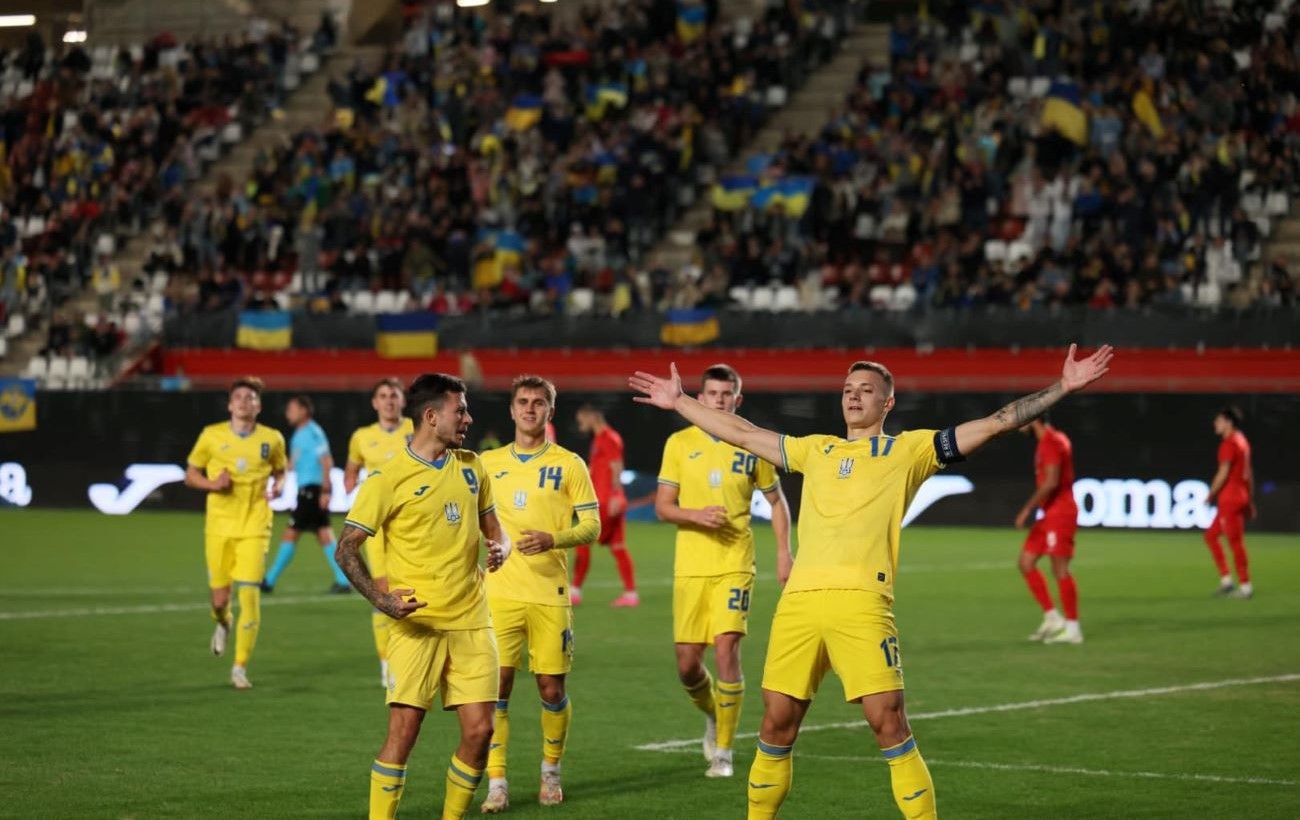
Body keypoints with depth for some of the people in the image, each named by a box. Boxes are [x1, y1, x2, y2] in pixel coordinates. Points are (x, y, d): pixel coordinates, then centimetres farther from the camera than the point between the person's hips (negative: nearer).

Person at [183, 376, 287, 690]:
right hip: (219, 526, 1)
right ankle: (222, 624, 44)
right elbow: (190, 475, 9)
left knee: (249, 595, -12)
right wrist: (211, 484, -12)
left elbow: (279, 471, 19)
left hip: (255, 528, -1)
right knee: (220, 597, 4)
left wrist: (278, 486, -4)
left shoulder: (272, 439, 2)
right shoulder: (212, 435, 1)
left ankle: (240, 667, -2)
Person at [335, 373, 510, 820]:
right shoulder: (389, 478, -7)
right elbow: (347, 548, -6)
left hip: (471, 621, 5)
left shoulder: (471, 467, 11)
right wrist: (379, 598, -21)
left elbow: (491, 526, 23)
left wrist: (499, 548, -1)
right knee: (403, 730, -11)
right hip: (416, 622, -5)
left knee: (479, 730, 1)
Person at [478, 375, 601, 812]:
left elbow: (591, 525, 0)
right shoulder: (488, 463, 10)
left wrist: (553, 539, -17)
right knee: (497, 685, -6)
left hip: (550, 593, -1)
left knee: (552, 687, 2)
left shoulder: (569, 464, 3)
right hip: (499, 592, 1)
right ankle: (496, 783, -1)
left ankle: (551, 772, 23)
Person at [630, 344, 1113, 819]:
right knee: (777, 726, 7)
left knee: (889, 723, -10)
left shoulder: (909, 450, 11)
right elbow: (741, 434, 34)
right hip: (798, 601, 4)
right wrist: (678, 401, 39)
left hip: (861, 602, -4)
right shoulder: (815, 450, 24)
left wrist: (1064, 387, 2)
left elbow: (996, 422, 7)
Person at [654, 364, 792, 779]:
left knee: (727, 649, -15)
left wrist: (783, 551, 2)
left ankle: (723, 751, -4)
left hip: (735, 565, -1)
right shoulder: (679, 443, 4)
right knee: (687, 662, 0)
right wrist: (697, 515, -16)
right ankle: (713, 714, 33)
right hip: (690, 567, 1)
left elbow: (777, 500, 13)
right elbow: (662, 507, 4)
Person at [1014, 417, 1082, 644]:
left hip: (1059, 514, -10)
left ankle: (1073, 629, 0)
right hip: (1050, 515, 10)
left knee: (1060, 569, -6)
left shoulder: (1051, 442, -15)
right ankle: (1052, 618, 10)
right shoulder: (1051, 440, 16)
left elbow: (1051, 482, -23)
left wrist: (1027, 510, -19)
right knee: (1026, 562, 8)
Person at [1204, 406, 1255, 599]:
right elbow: (1249, 473, 19)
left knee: (1235, 542, -5)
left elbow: (1223, 473, -17)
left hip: (1229, 498, -10)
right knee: (1211, 535, 15)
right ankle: (1226, 580, 12)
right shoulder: (1242, 441, 15)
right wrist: (1250, 501, 22)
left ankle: (1245, 586, -1)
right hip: (1241, 497, 10)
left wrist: (1211, 495, -7)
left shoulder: (1229, 443, -13)